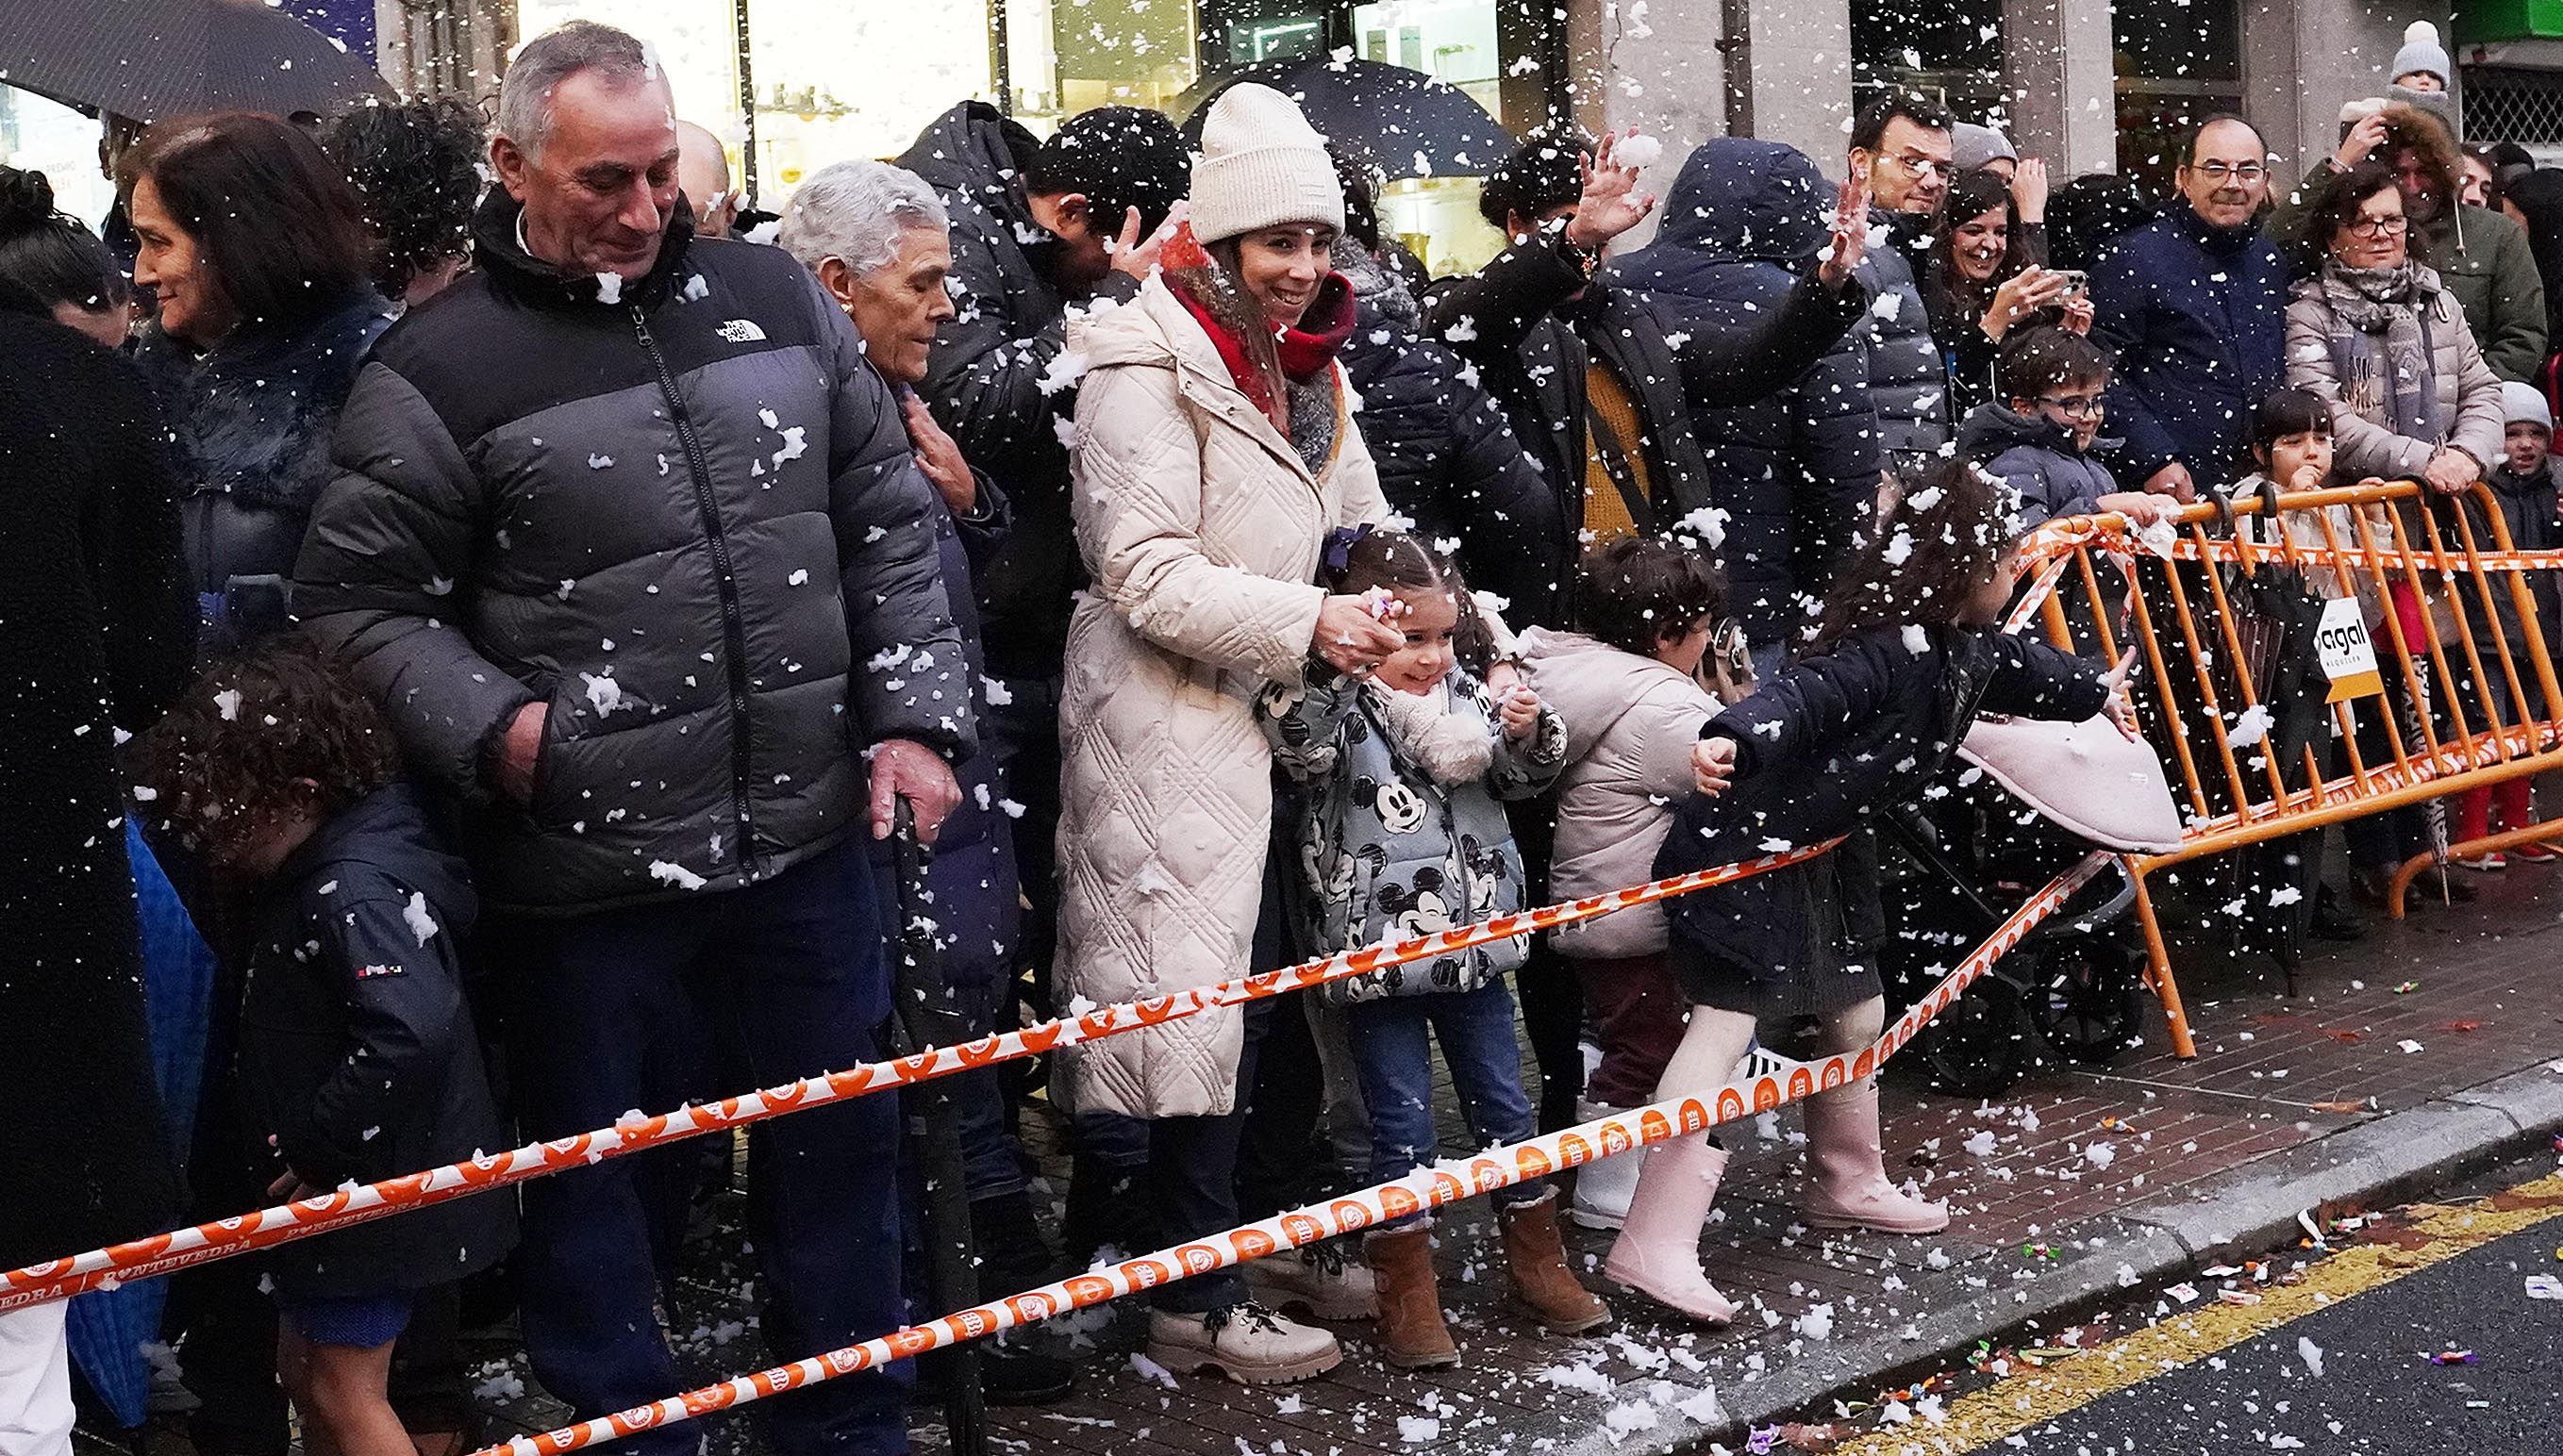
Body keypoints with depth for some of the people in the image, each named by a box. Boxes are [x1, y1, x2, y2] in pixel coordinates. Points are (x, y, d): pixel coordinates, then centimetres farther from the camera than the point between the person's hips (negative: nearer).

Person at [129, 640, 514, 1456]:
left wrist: (318, 1147, -26)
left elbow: (411, 1034, -37)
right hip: (341, 1185, 10)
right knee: (305, 1366, 20)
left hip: (380, 1190, -10)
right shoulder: (319, 875, 7)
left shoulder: (355, 894, -25)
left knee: (345, 1389, -2)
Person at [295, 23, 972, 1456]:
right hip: (587, 866, -3)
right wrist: (489, 727, -16)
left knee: (841, 1139, 15)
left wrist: (915, 717, 3)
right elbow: (361, 597, -3)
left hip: (809, 833, 4)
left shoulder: (776, 300, 5)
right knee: (592, 1181, 9)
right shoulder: (439, 368, -7)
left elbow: (892, 524, 10)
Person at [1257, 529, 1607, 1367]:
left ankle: (1537, 1262, 30)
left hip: (1474, 943, 5)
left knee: (1504, 1107, 15)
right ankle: (1406, 1292, 13)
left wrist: (1528, 733, -8)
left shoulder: (1468, 694, 5)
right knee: (1402, 1128, 2)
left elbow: (1524, 777, 14)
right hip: (1379, 954, -5)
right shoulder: (1338, 708, -11)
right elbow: (1295, 743, -32)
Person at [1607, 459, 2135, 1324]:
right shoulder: (1885, 653, -26)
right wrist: (1736, 738, -62)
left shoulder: (1964, 647, 6)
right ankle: (1653, 1245, -19)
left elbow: (2022, 667, 27)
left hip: (1819, 850, 10)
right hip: (1741, 845, -10)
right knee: (1725, 1023, -16)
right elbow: (1805, 695, -42)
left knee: (1857, 1015, 21)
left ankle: (1846, 1186, 43)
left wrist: (2096, 691, 47)